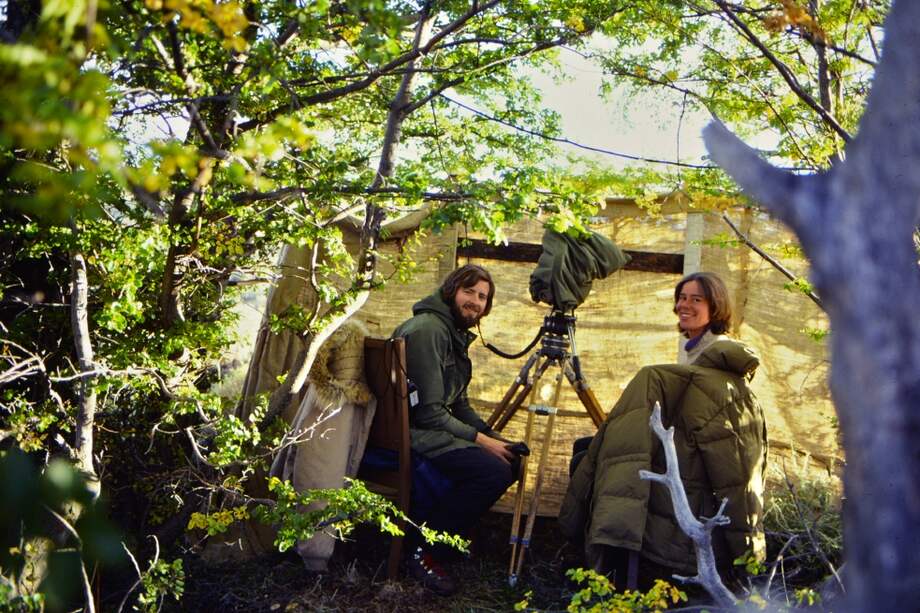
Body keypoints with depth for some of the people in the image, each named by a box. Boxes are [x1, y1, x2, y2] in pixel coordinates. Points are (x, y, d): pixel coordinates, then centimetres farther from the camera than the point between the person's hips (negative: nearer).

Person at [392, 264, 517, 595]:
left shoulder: (457, 334, 16)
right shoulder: (427, 329, -16)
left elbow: (459, 404, 17)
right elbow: (428, 411, -21)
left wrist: (492, 436, 3)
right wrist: (481, 440, -17)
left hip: (438, 428, 10)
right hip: (412, 432, -10)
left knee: (513, 458, 3)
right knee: (493, 471, -25)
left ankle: (452, 531, 10)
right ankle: (422, 549, -14)